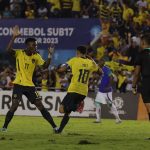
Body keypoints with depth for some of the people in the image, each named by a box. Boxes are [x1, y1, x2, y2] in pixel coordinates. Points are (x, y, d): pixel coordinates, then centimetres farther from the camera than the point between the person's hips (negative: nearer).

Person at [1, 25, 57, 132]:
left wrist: (50, 55, -17)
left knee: (40, 106, 3)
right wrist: (14, 37, -32)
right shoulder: (19, 53, -7)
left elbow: (44, 66, -6)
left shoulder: (36, 56, 3)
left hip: (30, 85, 3)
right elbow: (9, 50, -25)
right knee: (14, 106, -13)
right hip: (18, 85, -3)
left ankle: (54, 126, 9)